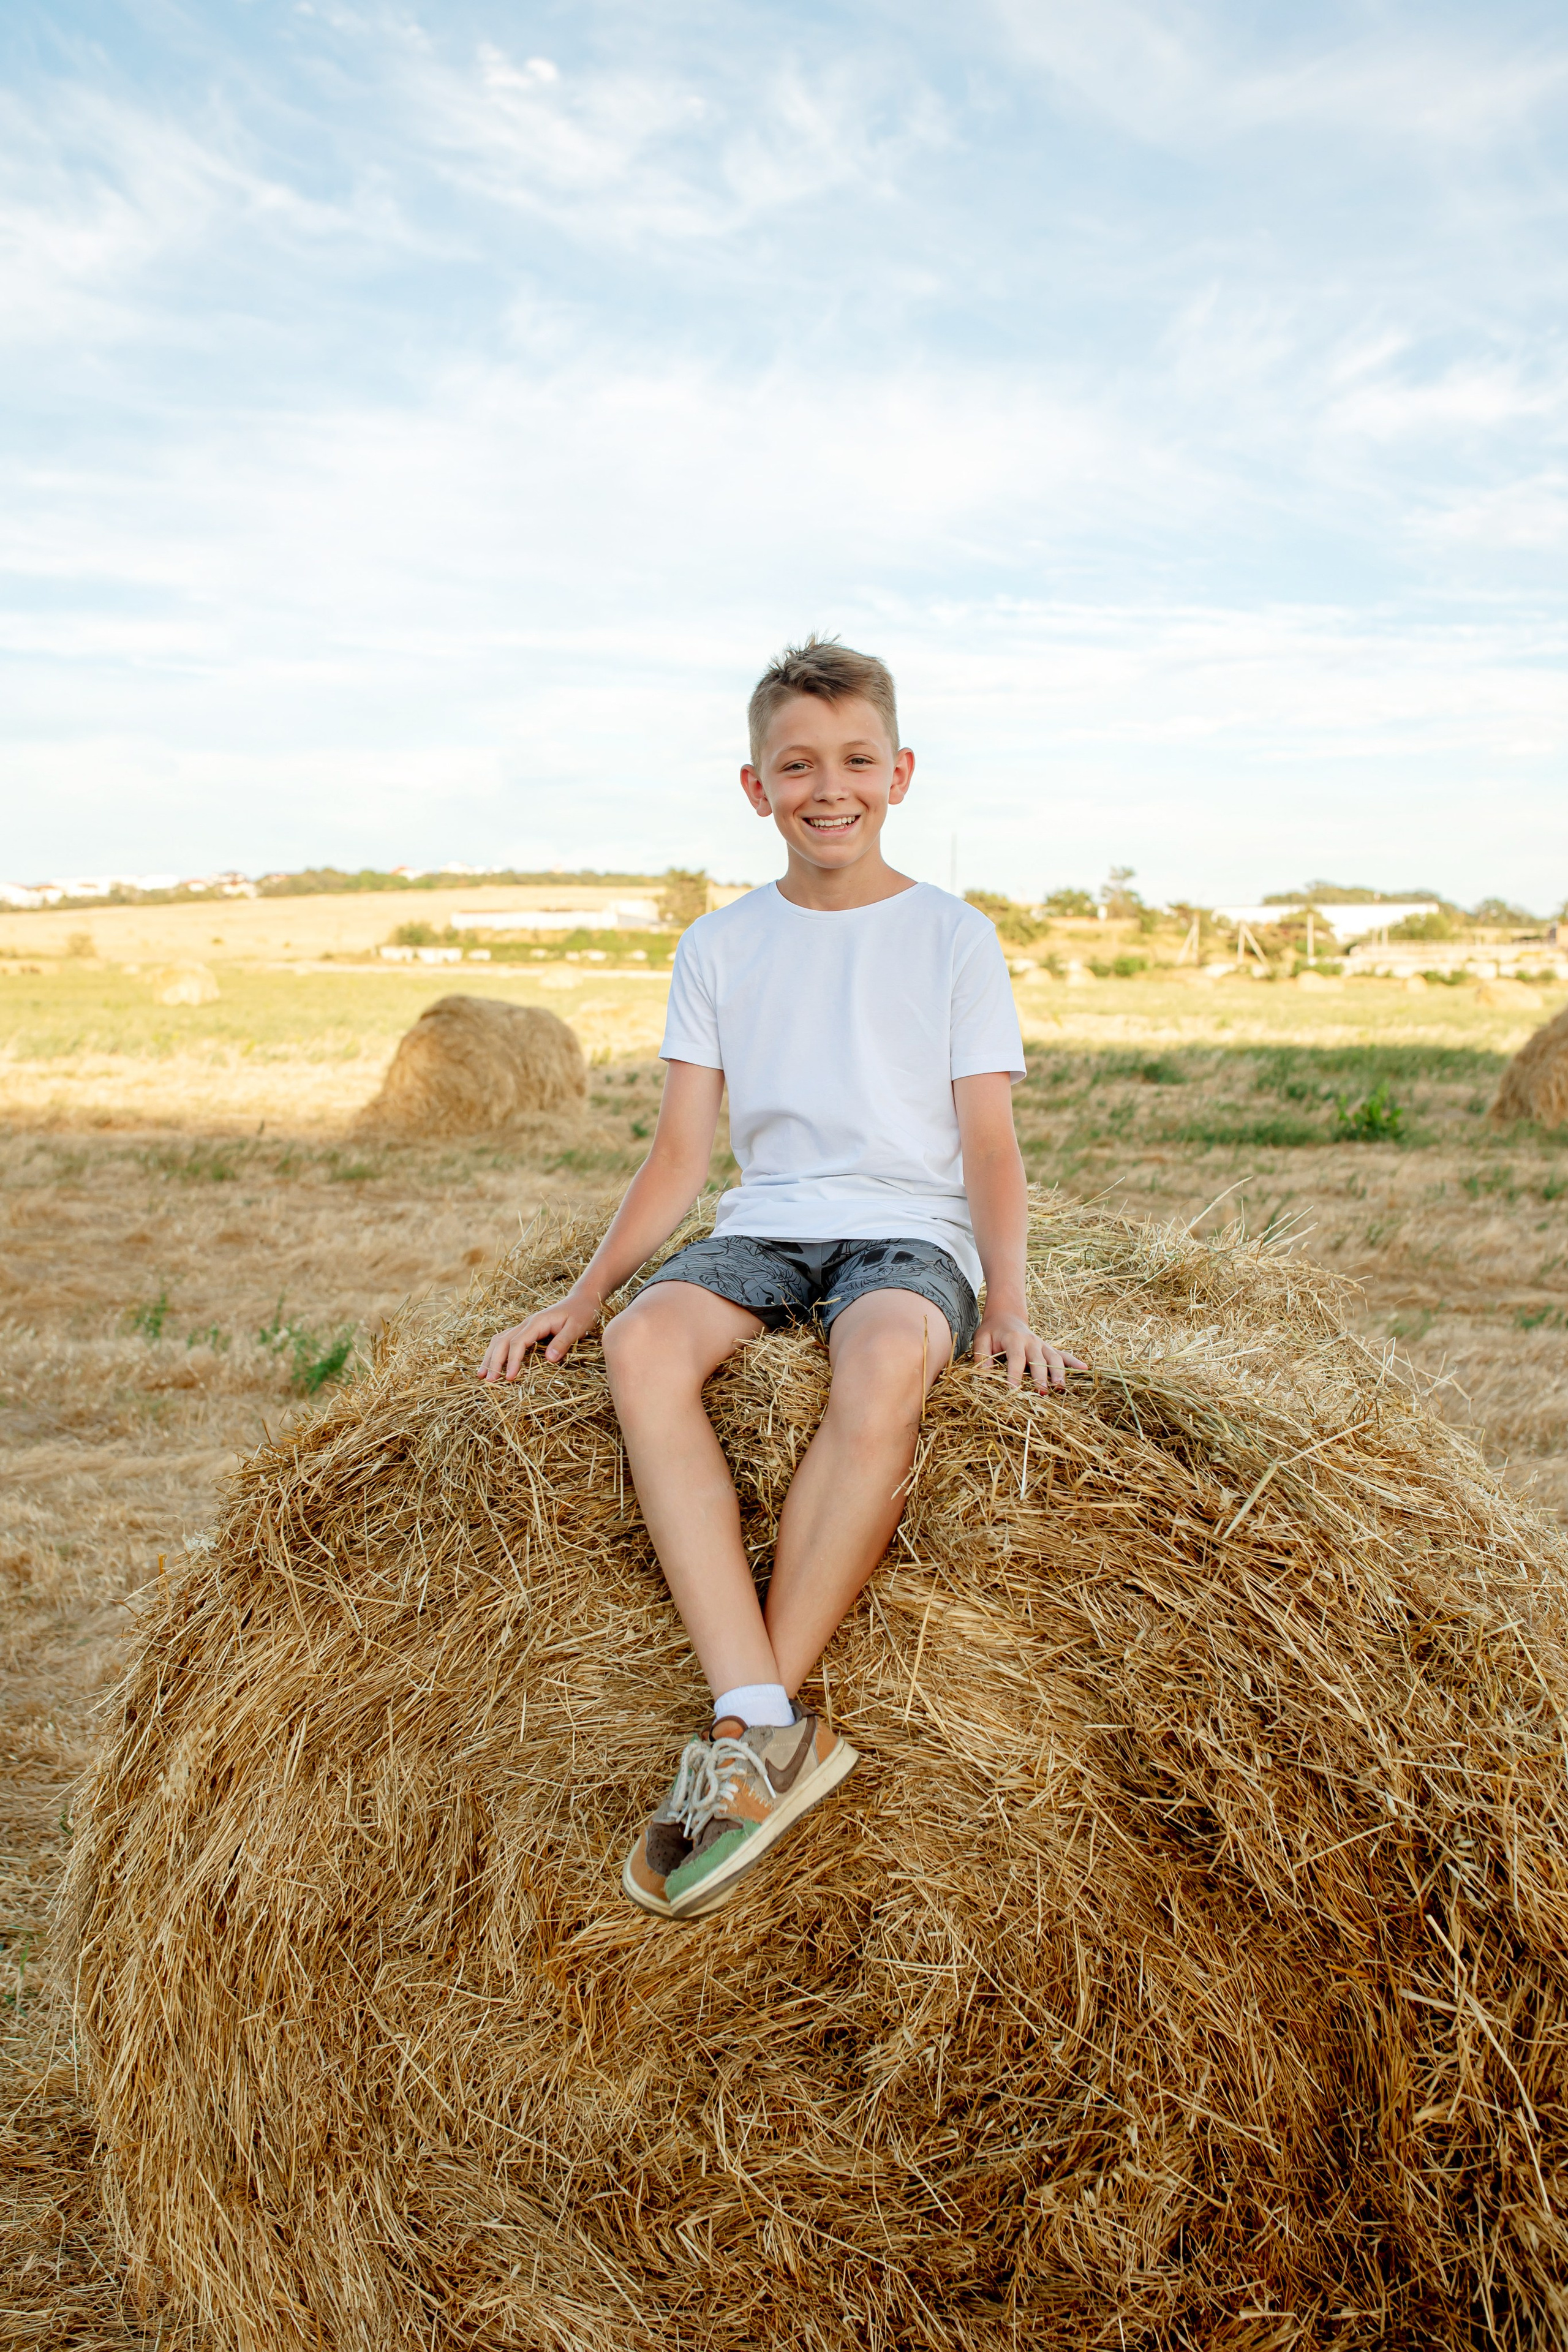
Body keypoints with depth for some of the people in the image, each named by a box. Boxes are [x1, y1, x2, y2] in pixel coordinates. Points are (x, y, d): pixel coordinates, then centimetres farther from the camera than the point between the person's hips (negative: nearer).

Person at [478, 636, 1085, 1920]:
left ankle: (742, 1737, -28)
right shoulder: (720, 945, 12)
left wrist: (1006, 1299, -14)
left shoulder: (953, 935, 5)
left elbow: (991, 1147, 1)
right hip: (765, 1228, 3)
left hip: (911, 1232, -2)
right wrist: (585, 1292, 0)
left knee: (887, 1359, -39)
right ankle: (769, 1726, -35)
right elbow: (682, 1153, 10)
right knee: (644, 1340, -32)